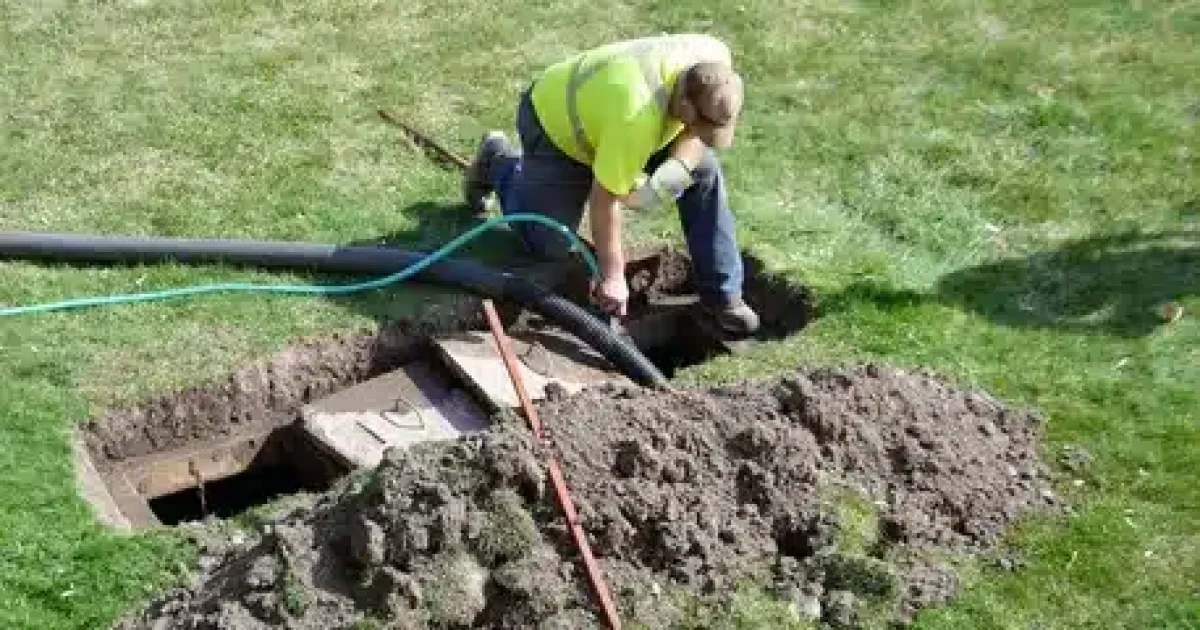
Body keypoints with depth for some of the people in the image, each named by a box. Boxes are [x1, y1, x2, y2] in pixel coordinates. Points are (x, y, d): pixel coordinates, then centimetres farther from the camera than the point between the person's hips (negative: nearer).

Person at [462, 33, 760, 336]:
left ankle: (722, 294, 0)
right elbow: (605, 197, -34)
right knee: (550, 246, -3)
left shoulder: (716, 61, -26)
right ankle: (499, 161, 23)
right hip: (555, 121, -6)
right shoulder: (637, 117, -44)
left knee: (704, 168, -12)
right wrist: (612, 275, -25)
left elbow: (696, 131, -7)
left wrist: (678, 167, -26)